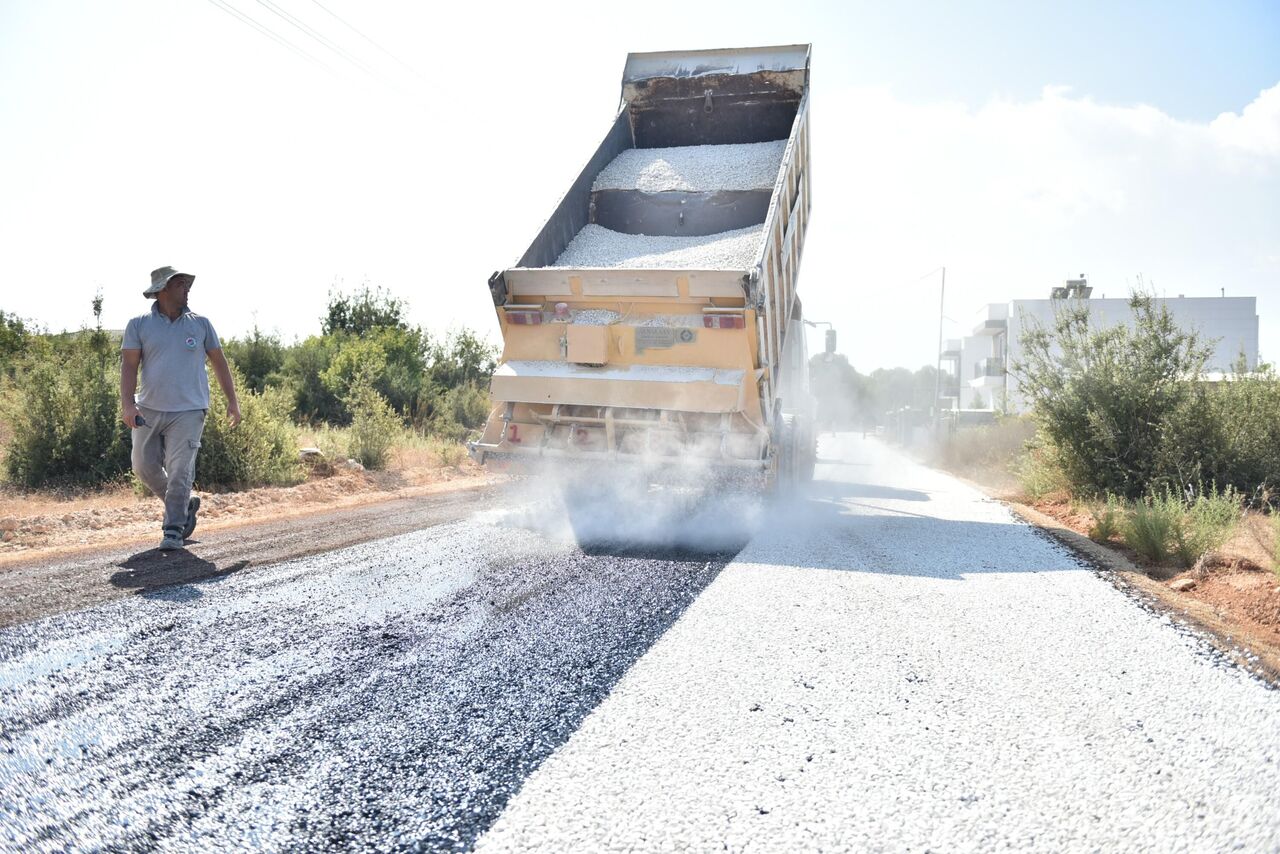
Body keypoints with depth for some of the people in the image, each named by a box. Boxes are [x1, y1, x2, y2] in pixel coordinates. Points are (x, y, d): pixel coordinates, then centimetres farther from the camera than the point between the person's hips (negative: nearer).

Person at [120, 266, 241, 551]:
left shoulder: (200, 324, 4)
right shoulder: (138, 325, 1)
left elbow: (219, 361, 10)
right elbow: (129, 365, -5)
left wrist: (232, 401, 9)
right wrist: (127, 403, -18)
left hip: (188, 411, -2)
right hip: (149, 409, 2)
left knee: (179, 472, -6)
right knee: (144, 467, 10)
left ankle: (173, 530, 3)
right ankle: (185, 505, 30)